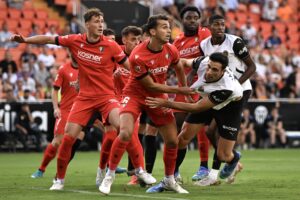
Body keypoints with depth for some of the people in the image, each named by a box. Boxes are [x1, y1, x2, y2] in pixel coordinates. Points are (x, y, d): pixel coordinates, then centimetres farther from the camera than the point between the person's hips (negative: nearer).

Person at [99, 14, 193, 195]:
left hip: (158, 97, 5)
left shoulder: (171, 50, -11)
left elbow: (179, 68, 14)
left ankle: (169, 180, 24)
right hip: (136, 95, -5)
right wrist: (179, 90, -16)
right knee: (125, 133, -26)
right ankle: (109, 176, -9)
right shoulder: (138, 56, -27)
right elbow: (151, 86, -20)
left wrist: (186, 89, 19)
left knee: (173, 140, 1)